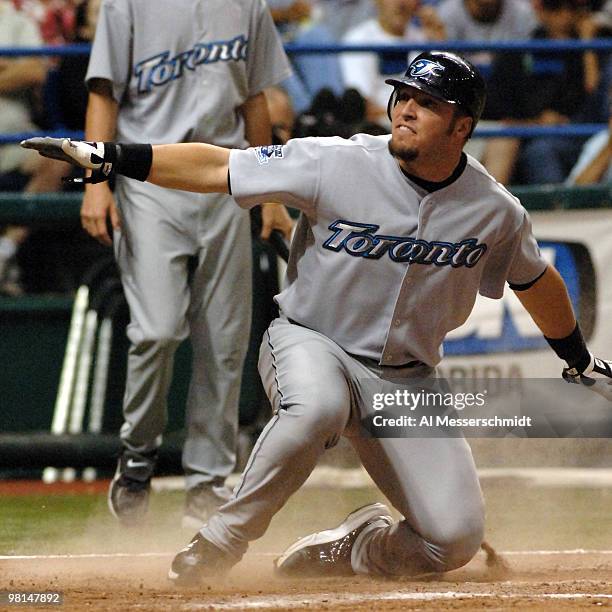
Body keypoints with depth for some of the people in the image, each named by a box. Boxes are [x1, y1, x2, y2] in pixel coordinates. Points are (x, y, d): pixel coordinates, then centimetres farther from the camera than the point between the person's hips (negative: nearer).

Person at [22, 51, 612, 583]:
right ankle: (220, 541, -21)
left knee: (454, 537, -13)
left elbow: (535, 282, 13)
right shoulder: (336, 164, -16)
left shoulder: (495, 211, -7)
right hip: (308, 343, -3)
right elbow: (216, 168, -14)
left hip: (406, 379, 3)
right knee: (318, 405, -41)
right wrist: (104, 156, -22)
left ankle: (336, 551, 16)